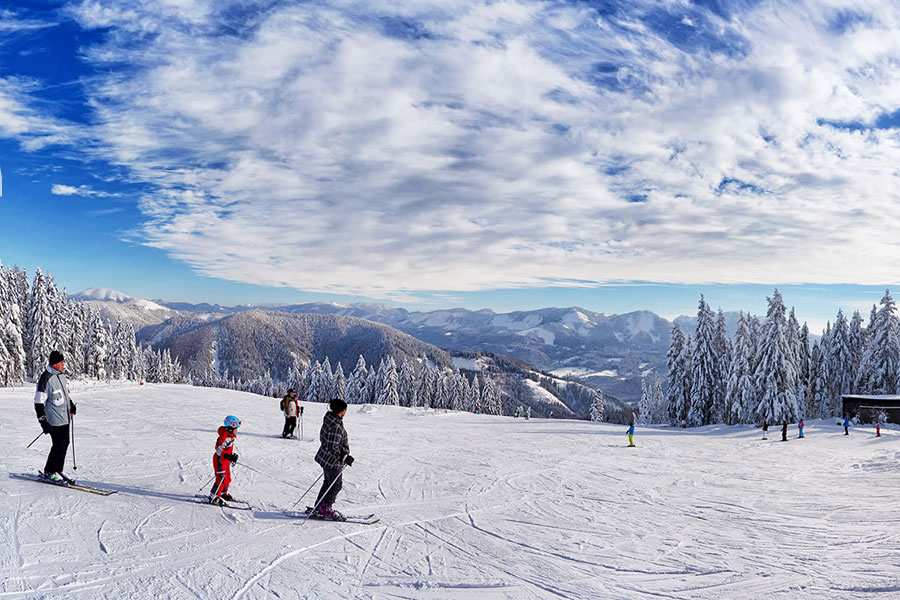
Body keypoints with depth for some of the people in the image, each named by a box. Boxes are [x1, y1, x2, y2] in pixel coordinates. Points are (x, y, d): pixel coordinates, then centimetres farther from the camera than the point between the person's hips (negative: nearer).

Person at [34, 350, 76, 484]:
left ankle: (57, 470, 22)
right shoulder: (46, 379, -18)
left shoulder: (61, 375, 9)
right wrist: (43, 422, -18)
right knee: (58, 446, -5)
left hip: (65, 418, 8)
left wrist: (71, 405, 19)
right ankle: (48, 472, 11)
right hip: (55, 421, -8)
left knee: (65, 444, 11)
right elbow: (39, 403, -17)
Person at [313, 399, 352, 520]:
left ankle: (319, 506, 33)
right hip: (332, 461, -10)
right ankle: (325, 509, 13)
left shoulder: (329, 418, 1)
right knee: (336, 485, 4)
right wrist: (345, 457, -20)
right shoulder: (336, 427, -29)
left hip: (325, 456, 10)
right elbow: (333, 447, -29)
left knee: (328, 483, 22)